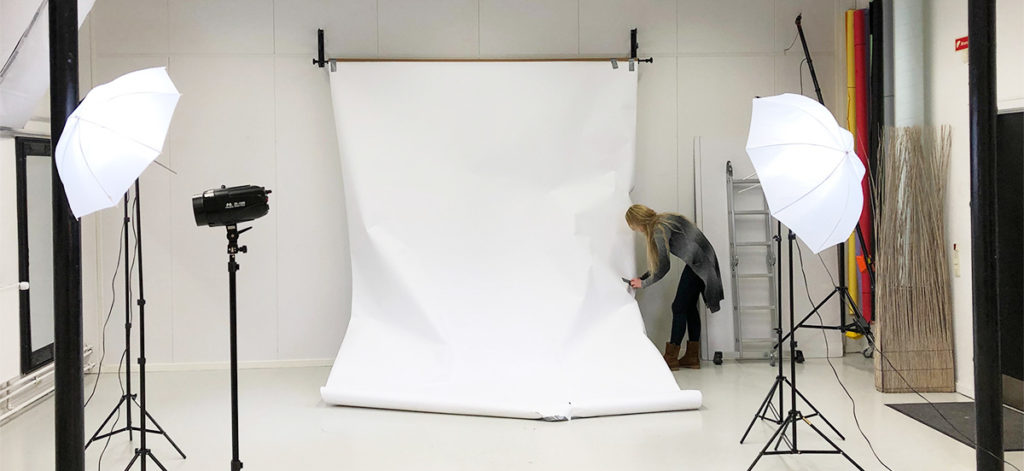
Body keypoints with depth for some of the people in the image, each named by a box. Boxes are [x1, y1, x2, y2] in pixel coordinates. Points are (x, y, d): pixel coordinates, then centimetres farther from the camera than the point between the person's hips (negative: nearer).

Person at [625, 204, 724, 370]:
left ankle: (671, 358, -3)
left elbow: (664, 267, -15)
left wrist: (644, 283, -2)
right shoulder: (661, 222, 13)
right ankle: (692, 357, 12)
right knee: (689, 307, 11)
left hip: (698, 262, -10)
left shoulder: (660, 230, -17)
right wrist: (641, 278, 17)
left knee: (679, 308, -5)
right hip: (703, 260, 10)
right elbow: (658, 263, 19)